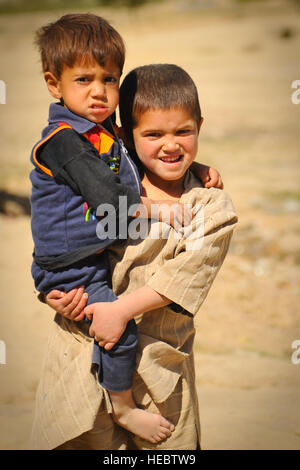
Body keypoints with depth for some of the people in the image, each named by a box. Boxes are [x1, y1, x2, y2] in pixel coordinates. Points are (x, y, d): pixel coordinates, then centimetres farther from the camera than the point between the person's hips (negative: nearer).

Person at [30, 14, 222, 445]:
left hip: (100, 256, 10)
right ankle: (122, 408, 3)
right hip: (70, 269, -10)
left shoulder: (106, 131, 8)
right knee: (121, 325, -19)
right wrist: (157, 210, -20)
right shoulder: (63, 139, -20)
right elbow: (107, 198, -26)